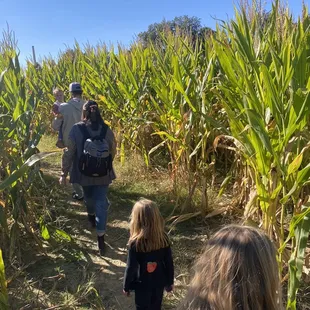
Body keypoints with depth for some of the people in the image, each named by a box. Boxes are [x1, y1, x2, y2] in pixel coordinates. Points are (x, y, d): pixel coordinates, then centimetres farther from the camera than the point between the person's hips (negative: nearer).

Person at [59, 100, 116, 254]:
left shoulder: (76, 129, -13)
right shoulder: (106, 130, -7)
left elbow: (69, 153, -11)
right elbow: (113, 152, 3)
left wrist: (64, 173, -1)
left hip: (84, 173, 0)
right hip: (103, 174, 0)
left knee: (89, 197, 27)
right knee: (101, 203, 5)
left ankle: (91, 216, 55)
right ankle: (100, 237, 3)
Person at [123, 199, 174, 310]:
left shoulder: (135, 243, -27)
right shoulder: (164, 238, -18)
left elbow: (131, 268, -17)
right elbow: (169, 263, -8)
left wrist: (126, 287, -1)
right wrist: (170, 282, 8)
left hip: (142, 284, -3)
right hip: (159, 282, 3)